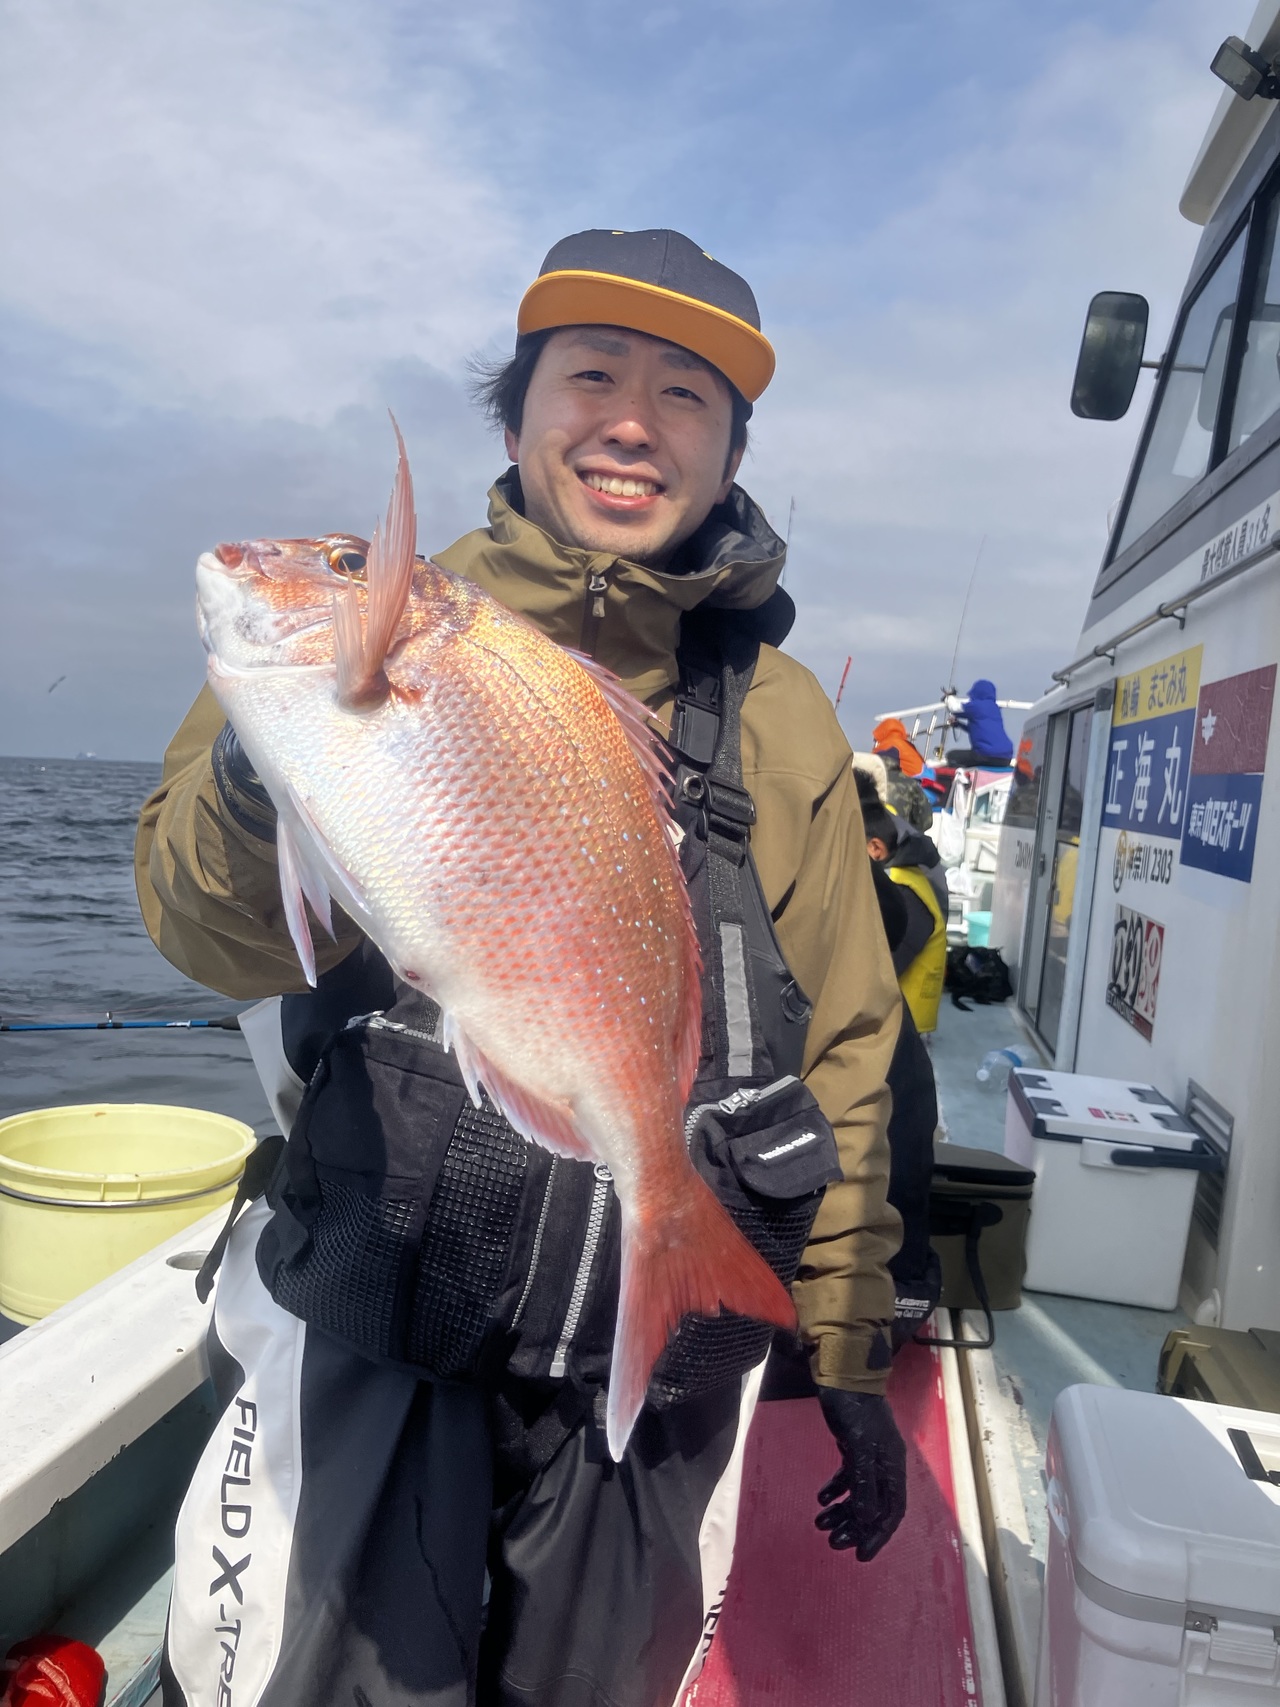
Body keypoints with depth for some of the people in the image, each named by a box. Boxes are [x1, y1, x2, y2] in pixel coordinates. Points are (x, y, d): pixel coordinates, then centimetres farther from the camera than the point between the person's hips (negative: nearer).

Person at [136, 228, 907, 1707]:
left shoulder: (781, 719, 1)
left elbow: (840, 1058, 5)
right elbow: (212, 935, -13)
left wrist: (852, 1360, 8)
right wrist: (264, 783, -35)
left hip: (660, 1367, 2)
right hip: (362, 1322, -1)